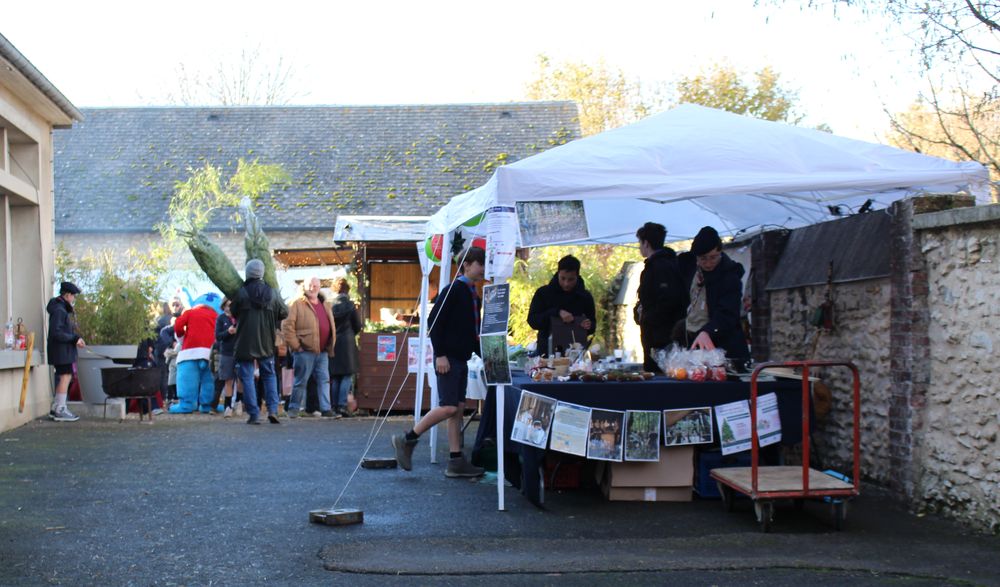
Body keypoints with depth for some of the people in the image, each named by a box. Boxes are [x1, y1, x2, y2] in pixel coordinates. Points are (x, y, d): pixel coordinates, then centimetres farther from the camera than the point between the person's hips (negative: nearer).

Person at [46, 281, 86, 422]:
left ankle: (55, 409, 21)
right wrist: (75, 339, -18)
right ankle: (60, 410, -7)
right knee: (65, 377, -9)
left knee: (63, 378, 15)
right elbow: (56, 333, -22)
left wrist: (76, 338, 6)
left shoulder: (62, 309, 17)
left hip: (64, 350, 11)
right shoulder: (59, 310, -16)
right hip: (61, 349, -11)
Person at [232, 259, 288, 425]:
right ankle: (273, 409, 0)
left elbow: (234, 313, 4)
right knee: (269, 376, 14)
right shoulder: (272, 293, -1)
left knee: (247, 378, 3)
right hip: (266, 344, 3)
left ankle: (253, 414, -2)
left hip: (245, 343, -3)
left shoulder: (241, 293, -9)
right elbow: (284, 313, 7)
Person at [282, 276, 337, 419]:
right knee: (301, 381, 0)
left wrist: (330, 346, 16)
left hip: (322, 352, 6)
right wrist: (295, 345, -12)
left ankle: (325, 409, 6)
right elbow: (287, 326, -11)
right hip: (305, 350, -6)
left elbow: (331, 327, 24)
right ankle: (293, 409, 11)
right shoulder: (297, 304, -5)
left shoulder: (325, 305, 16)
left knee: (324, 380, 4)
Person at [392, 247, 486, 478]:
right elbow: (434, 321, -16)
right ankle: (407, 440, -1)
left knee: (458, 409, 6)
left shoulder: (473, 295, 15)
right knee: (449, 407, -13)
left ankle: (456, 461, 7)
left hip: (462, 359, 9)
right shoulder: (453, 290, -10)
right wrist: (440, 354, -20)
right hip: (448, 358, -9)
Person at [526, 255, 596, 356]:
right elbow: (532, 321, -8)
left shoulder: (585, 297, 5)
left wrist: (589, 326, -11)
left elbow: (593, 326, 14)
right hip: (547, 352, -1)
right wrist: (557, 313, -20)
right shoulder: (543, 293, 0)